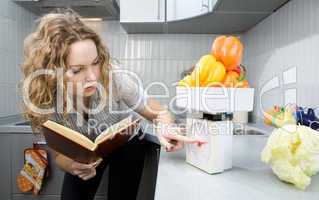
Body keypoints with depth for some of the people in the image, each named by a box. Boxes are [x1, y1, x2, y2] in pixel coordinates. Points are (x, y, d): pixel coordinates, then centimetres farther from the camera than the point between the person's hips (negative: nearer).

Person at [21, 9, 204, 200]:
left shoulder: (115, 78, -34)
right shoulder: (45, 101, -26)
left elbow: (159, 113, -23)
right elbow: (59, 153, -14)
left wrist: (165, 129, -46)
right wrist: (73, 166, -37)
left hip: (126, 144, -1)